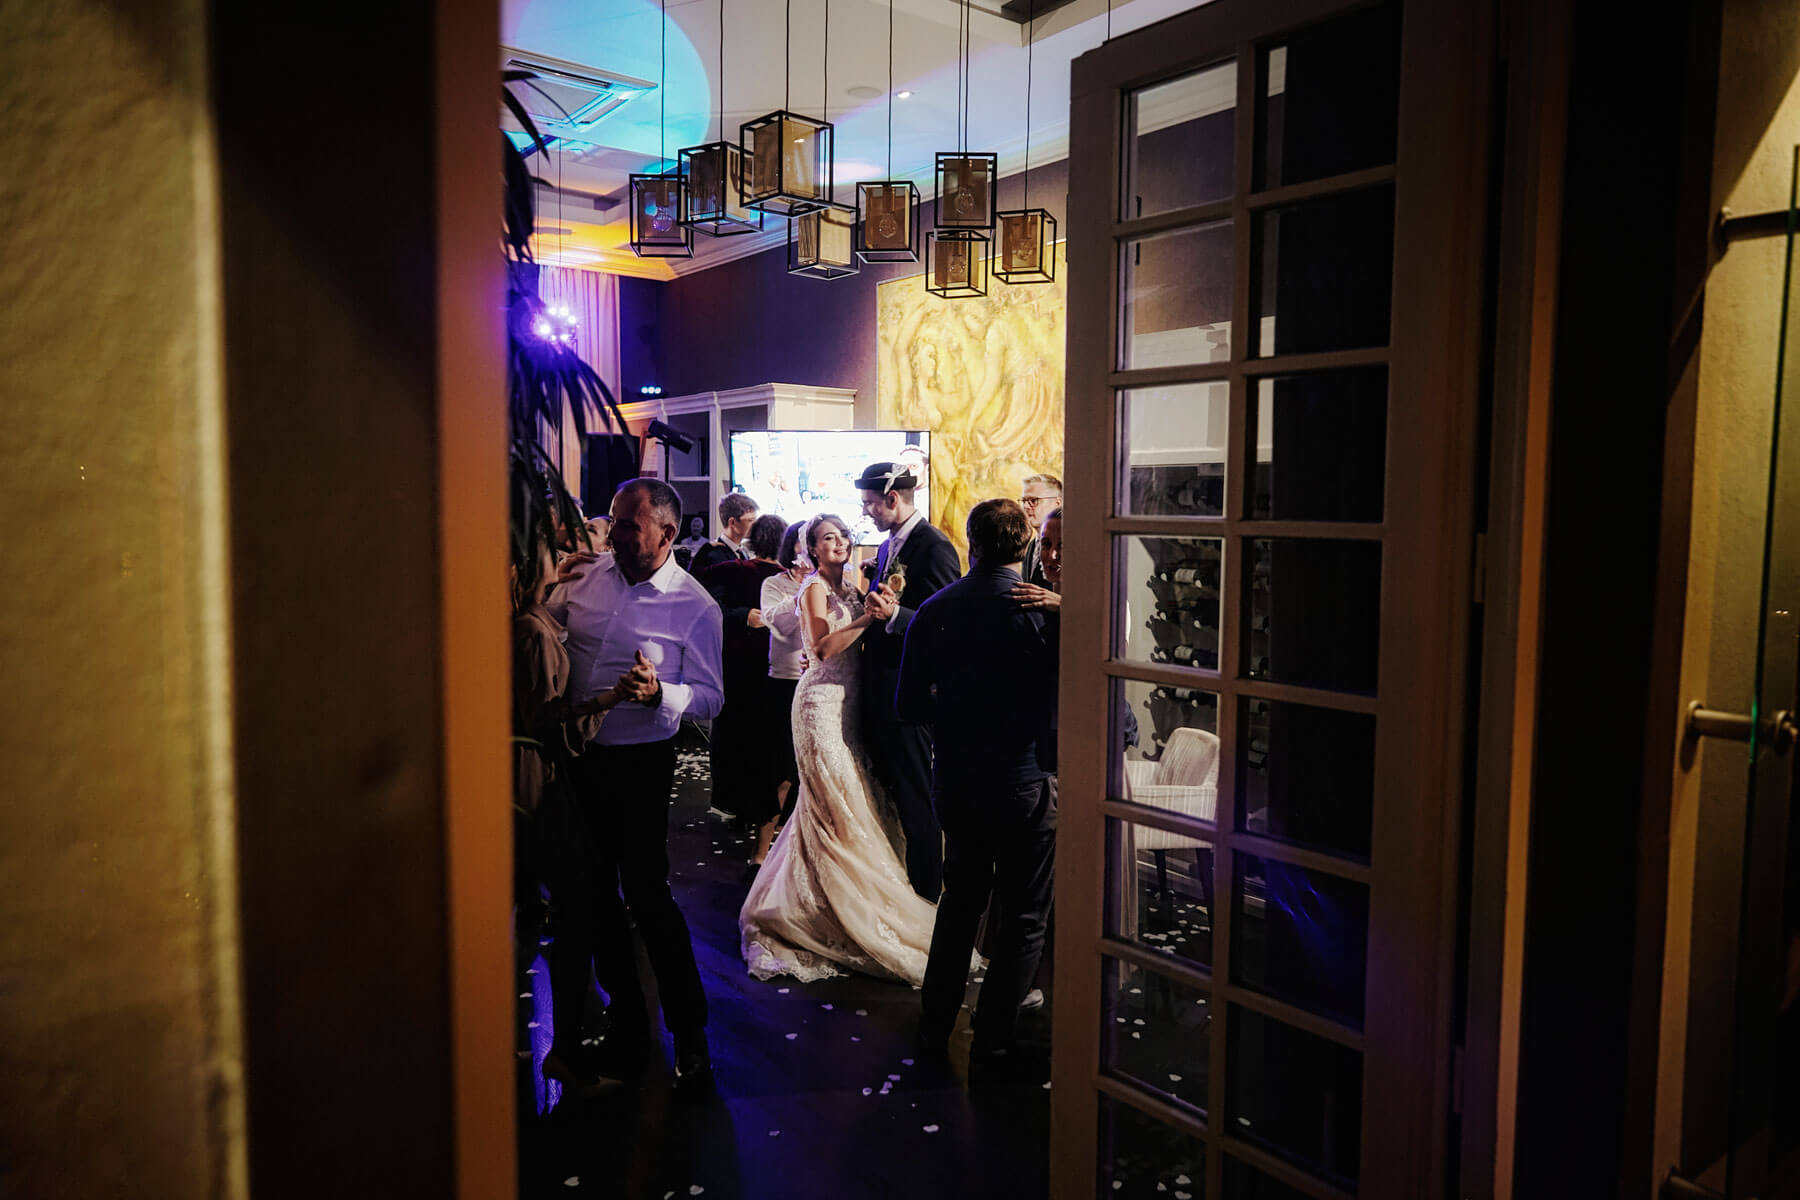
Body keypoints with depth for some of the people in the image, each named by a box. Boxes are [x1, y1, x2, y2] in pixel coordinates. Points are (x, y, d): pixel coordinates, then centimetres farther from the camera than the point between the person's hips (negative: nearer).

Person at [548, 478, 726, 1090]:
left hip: (639, 763, -5)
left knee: (646, 893, -4)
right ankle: (627, 1017, 32)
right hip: (577, 757, 5)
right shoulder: (584, 575, 3)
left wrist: (659, 693, -27)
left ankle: (689, 1030, 13)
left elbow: (711, 696, -9)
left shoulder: (695, 607, -10)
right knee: (594, 891, 14)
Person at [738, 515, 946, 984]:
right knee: (834, 804, -5)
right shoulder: (814, 586, -8)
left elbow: (861, 645, 11)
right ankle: (830, 907, 6)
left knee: (846, 801, 11)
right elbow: (823, 647, -18)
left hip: (848, 701, 8)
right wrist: (869, 617, -23)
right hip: (823, 702, -8)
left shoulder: (849, 589, 16)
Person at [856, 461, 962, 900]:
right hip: (880, 692, 10)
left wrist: (893, 614, -33)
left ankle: (926, 896, 15)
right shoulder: (890, 546, 13)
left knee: (914, 800, 1)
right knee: (888, 793, 19)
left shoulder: (935, 547, -16)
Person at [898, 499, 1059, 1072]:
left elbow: (909, 704, 1)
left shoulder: (934, 611, -4)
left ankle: (934, 1026, 32)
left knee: (961, 898, 23)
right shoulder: (1042, 610, -15)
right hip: (1023, 783, -4)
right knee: (1022, 917, 13)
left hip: (954, 783, 4)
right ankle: (993, 1040, 20)